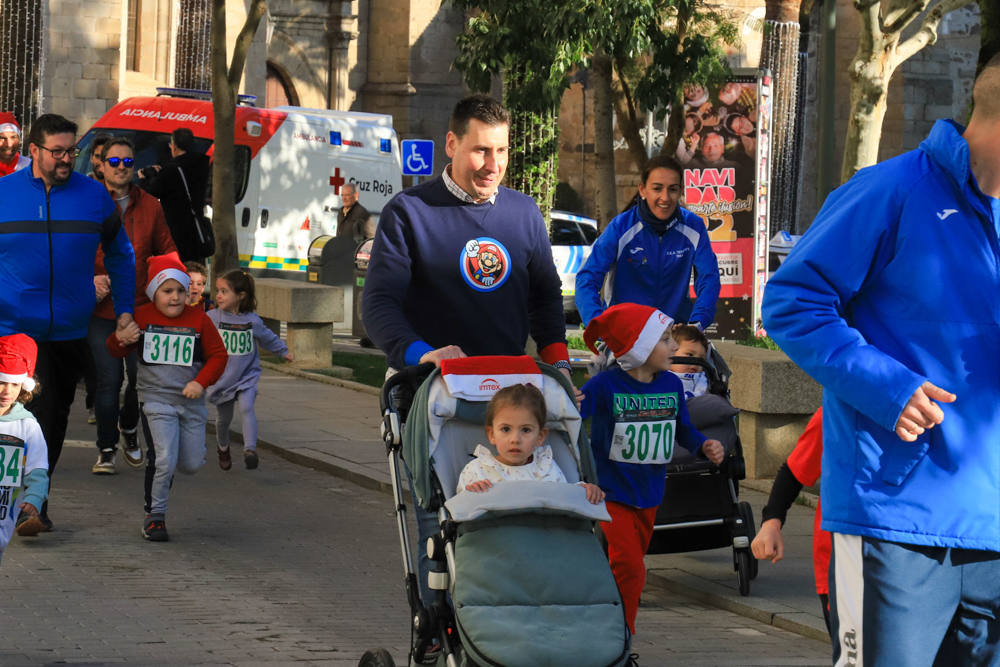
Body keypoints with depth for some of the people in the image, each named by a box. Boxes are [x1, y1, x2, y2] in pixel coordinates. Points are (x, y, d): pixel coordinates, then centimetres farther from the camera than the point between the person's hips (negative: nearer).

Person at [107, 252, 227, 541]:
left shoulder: (199, 320, -1)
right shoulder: (142, 317, -3)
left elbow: (218, 355, 4)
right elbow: (116, 351, 6)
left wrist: (201, 382, -10)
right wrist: (121, 339, -17)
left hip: (191, 401, 3)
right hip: (156, 400, -3)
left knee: (192, 464, 5)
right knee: (163, 459, -16)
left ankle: (162, 463, 40)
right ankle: (154, 515, 0)